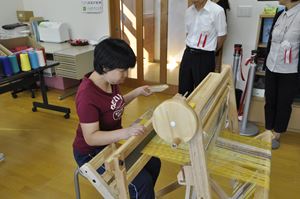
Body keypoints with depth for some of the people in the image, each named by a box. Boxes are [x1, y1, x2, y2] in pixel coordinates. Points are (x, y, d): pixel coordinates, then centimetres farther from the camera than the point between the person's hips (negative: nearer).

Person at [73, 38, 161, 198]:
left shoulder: (110, 81, -6)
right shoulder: (87, 95, -31)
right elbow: (91, 137, -32)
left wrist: (137, 92, 5)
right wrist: (125, 132, -45)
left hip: (111, 143, 9)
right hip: (92, 153, -8)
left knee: (153, 163, 11)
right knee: (142, 182, -16)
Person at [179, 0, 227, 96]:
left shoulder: (217, 11, -14)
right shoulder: (189, 11, 5)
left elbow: (222, 35, -6)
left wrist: (211, 51, 5)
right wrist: (190, 49, 15)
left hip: (205, 56, -5)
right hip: (188, 53, 6)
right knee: (183, 88, 13)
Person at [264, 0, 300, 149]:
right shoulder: (279, 15, 5)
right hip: (272, 68, 5)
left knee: (283, 104, 10)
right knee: (270, 101, 13)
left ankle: (276, 136, 27)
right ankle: (268, 132, 30)